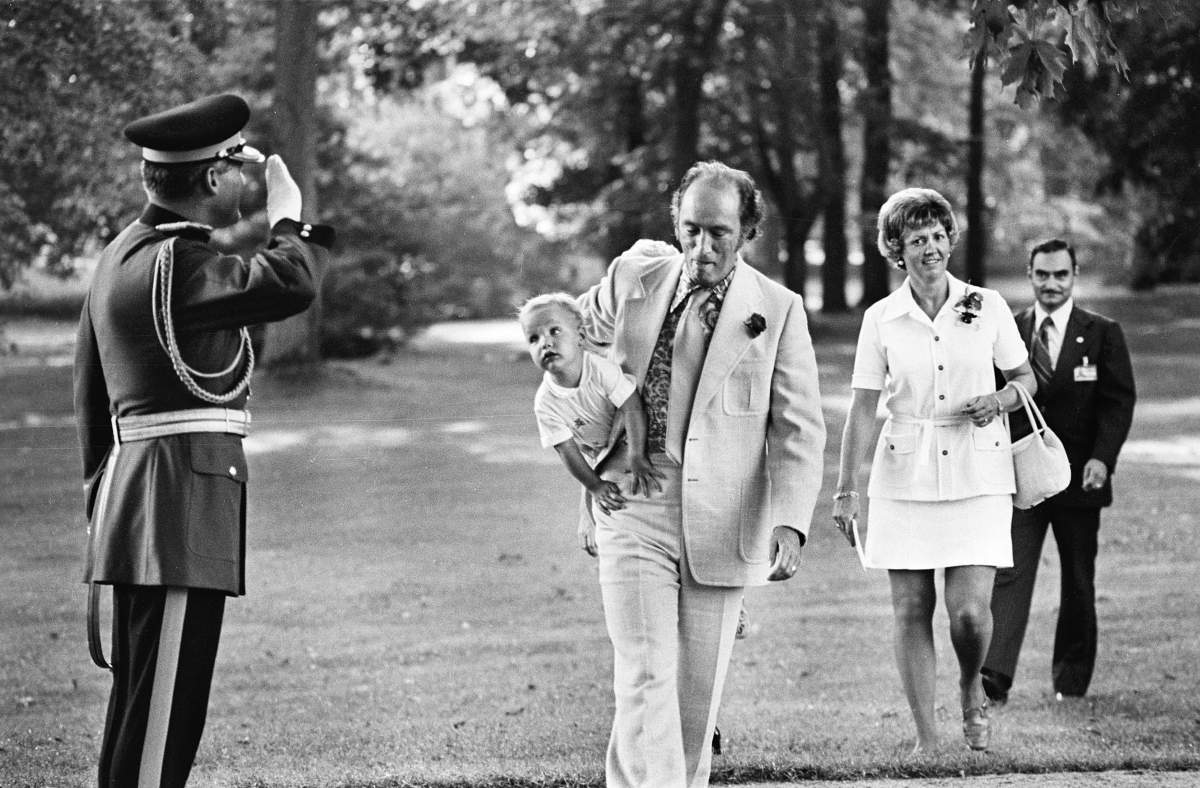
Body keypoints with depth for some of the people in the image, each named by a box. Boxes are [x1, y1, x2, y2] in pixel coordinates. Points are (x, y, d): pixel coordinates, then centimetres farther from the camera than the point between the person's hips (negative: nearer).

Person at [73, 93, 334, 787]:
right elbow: (291, 286, -28)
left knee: (141, 700, 15)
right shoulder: (174, 263, -16)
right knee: (164, 710, -10)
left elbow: (89, 392, 22)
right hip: (182, 500, -11)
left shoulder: (122, 256, 16)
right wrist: (287, 216, -8)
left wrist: (102, 493, 26)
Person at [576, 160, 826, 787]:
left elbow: (799, 431, -3)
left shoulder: (778, 311, 0)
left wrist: (790, 524, -16)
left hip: (721, 519, 0)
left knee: (698, 688, 7)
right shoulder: (634, 277, 4)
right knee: (645, 680, -12)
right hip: (633, 507, 0)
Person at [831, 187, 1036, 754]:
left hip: (976, 474, -1)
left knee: (970, 610, -10)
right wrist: (846, 488, -5)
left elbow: (1025, 378, 13)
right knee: (911, 611, 0)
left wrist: (1000, 401, -9)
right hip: (905, 475, 1)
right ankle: (926, 738, 8)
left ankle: (971, 689, 22)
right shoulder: (881, 319, 1)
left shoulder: (987, 306, 2)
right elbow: (862, 408, 0)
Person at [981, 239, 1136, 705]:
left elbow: (1119, 401, -3)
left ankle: (1071, 679, 21)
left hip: (1078, 477, 0)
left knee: (1079, 583, 9)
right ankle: (995, 675, -20)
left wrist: (1102, 457, -16)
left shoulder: (1103, 335, 2)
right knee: (1011, 574, -12)